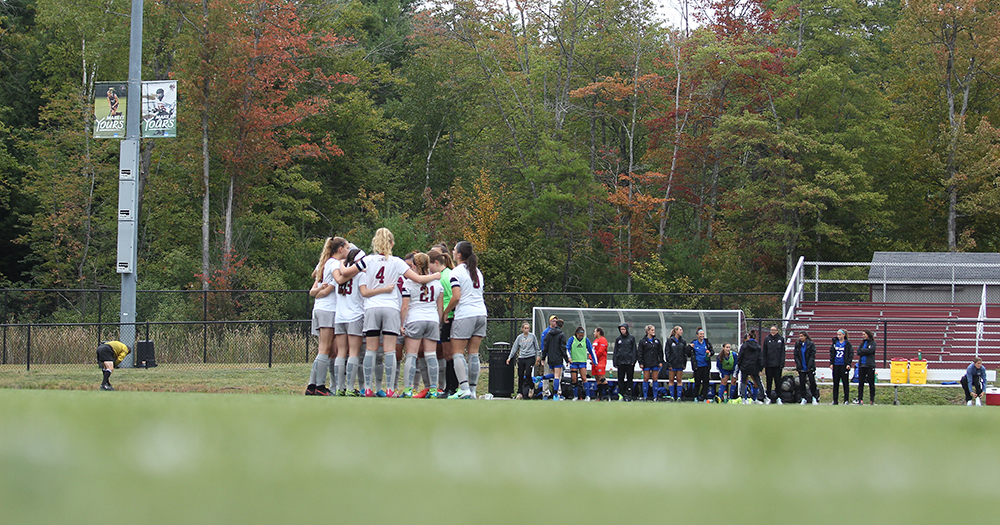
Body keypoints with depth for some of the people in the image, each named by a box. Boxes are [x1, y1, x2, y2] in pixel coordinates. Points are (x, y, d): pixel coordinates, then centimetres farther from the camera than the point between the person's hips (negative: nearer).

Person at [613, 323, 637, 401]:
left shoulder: (631, 338, 3)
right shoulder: (618, 339, 10)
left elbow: (634, 350, 1)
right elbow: (615, 351, 11)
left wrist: (633, 361, -7)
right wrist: (615, 362, 4)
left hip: (629, 362, -2)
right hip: (620, 362, 2)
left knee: (629, 378, 0)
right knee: (620, 378, 1)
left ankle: (628, 395, 2)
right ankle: (621, 394, 5)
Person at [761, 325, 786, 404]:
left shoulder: (781, 339, 4)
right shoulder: (767, 339, 4)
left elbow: (783, 352, 3)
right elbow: (764, 352, 4)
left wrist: (782, 364, -5)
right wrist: (764, 364, -3)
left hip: (777, 365, 0)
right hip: (769, 364, 0)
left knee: (778, 381, 2)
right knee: (769, 381, 4)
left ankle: (778, 397, 8)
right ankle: (768, 397, 10)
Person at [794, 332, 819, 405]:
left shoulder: (811, 344, -3)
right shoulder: (797, 345, 7)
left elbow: (812, 355, -6)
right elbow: (796, 356, 6)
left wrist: (809, 366, -13)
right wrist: (798, 365, -5)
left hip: (809, 368, -3)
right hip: (801, 368, 3)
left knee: (812, 382, -1)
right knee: (802, 383, 2)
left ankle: (814, 398, 9)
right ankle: (804, 398, 9)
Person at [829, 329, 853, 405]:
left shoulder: (847, 344, -1)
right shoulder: (834, 343, 9)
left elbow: (851, 354, -2)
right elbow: (831, 354, 12)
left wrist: (848, 364, -11)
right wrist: (831, 363, 3)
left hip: (844, 366, -4)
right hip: (836, 366, 4)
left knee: (845, 383, 0)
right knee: (835, 383, 6)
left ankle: (846, 400, 6)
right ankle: (835, 400, 11)